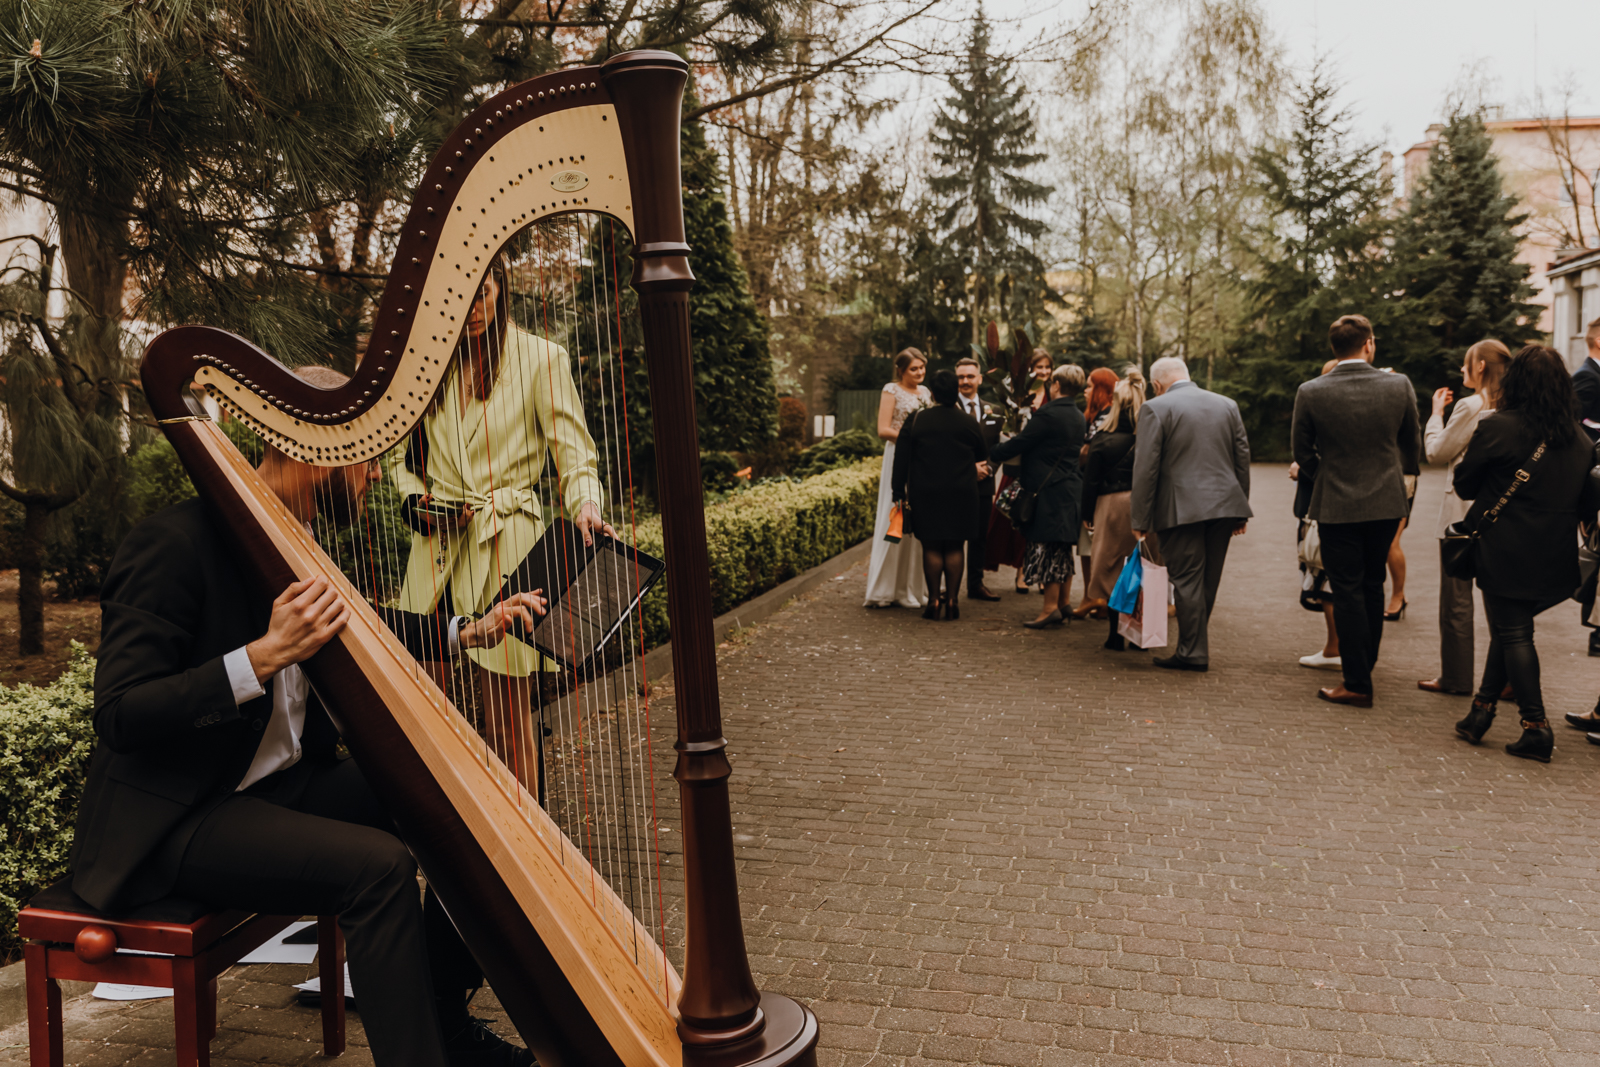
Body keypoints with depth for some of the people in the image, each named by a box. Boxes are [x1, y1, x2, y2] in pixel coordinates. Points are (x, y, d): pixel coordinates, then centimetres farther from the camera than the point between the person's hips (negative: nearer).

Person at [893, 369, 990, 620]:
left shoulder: (915, 421, -2)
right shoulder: (969, 423, -1)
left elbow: (901, 459, -1)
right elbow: (983, 456, 11)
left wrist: (899, 491, 5)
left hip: (925, 493, 0)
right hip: (961, 495, 1)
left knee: (931, 547, 5)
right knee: (955, 547, 6)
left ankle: (933, 600, 5)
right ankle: (952, 600, 6)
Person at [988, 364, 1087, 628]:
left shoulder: (1048, 413, -16)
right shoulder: (1078, 417, 10)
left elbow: (1020, 443, -14)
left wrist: (991, 456, 0)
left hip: (1049, 492, -8)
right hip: (1071, 489, 8)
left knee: (1046, 548, -4)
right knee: (1062, 549, 14)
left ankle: (1050, 607, -3)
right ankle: (1062, 603, 21)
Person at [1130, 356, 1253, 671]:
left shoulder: (1156, 409, -5)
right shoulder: (1227, 405, 11)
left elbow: (1145, 468, -9)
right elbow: (1243, 458, 13)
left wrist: (1141, 519, -5)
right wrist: (1240, 511, 19)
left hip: (1182, 509, -5)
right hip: (1224, 505, 6)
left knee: (1187, 580, 0)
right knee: (1209, 580, 14)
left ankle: (1193, 653, 3)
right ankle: (1194, 643, 24)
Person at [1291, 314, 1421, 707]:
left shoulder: (1310, 393, -12)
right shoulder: (1399, 386, -6)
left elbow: (1302, 452, -1)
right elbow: (1412, 444, 8)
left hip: (1336, 505, -3)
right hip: (1387, 503, 3)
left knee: (1347, 593, 2)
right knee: (1372, 586, 18)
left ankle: (1358, 683, 5)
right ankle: (1363, 666, 31)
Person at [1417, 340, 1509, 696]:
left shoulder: (1470, 406, -15)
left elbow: (1437, 452, -7)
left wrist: (1436, 412, 4)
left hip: (1463, 512, -7)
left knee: (1456, 598, 3)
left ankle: (1456, 677, 10)